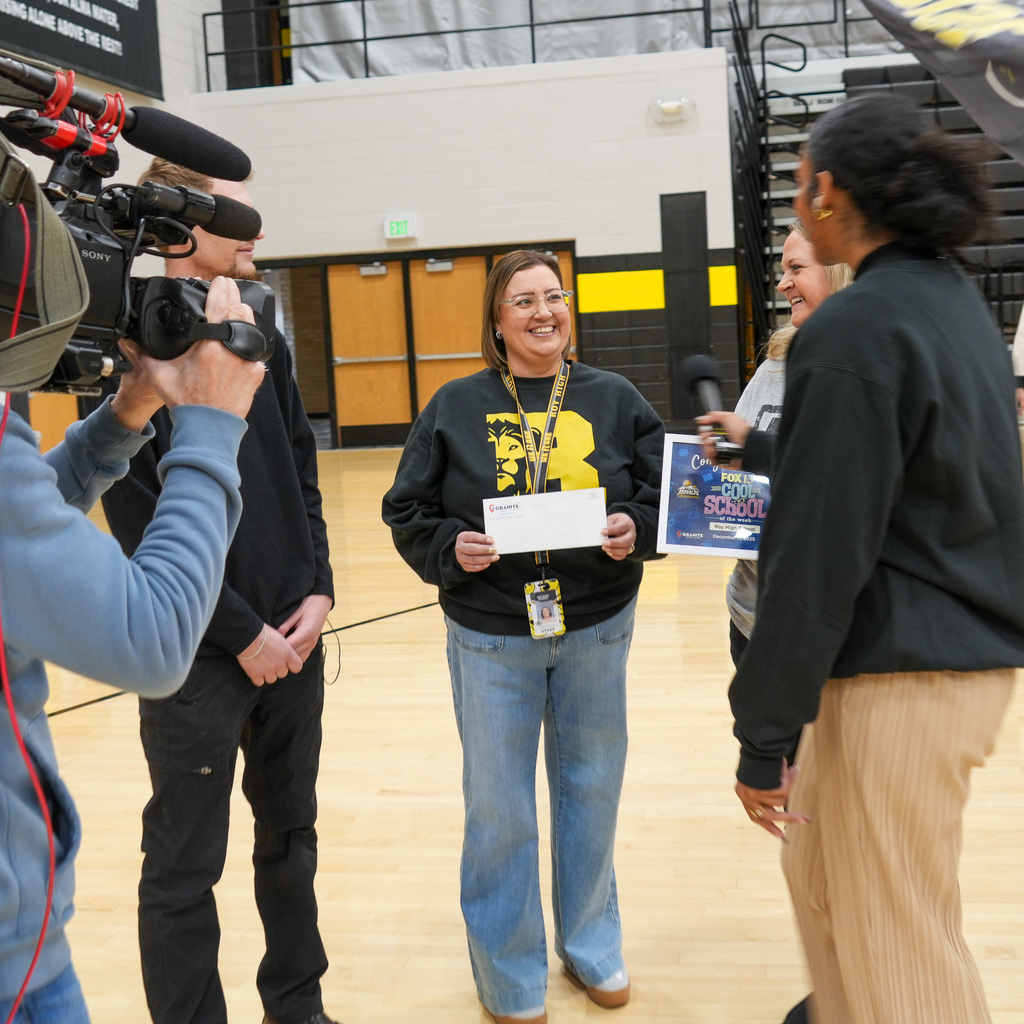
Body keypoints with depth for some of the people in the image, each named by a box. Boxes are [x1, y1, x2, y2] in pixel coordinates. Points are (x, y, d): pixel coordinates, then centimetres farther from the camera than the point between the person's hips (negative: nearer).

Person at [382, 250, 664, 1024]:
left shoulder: (614, 400, 3)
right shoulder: (456, 407, 0)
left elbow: (665, 492, 4)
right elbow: (407, 512, 1)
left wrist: (637, 530, -16)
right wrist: (449, 547, -17)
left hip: (597, 629, 2)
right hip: (491, 639, -1)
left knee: (591, 791, 15)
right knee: (498, 808, 8)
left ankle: (591, 945, 37)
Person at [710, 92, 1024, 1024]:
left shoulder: (853, 330, -18)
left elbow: (820, 556, -20)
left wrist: (763, 733, -14)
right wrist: (760, 445, 32)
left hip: (905, 675, -10)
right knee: (820, 863, 23)